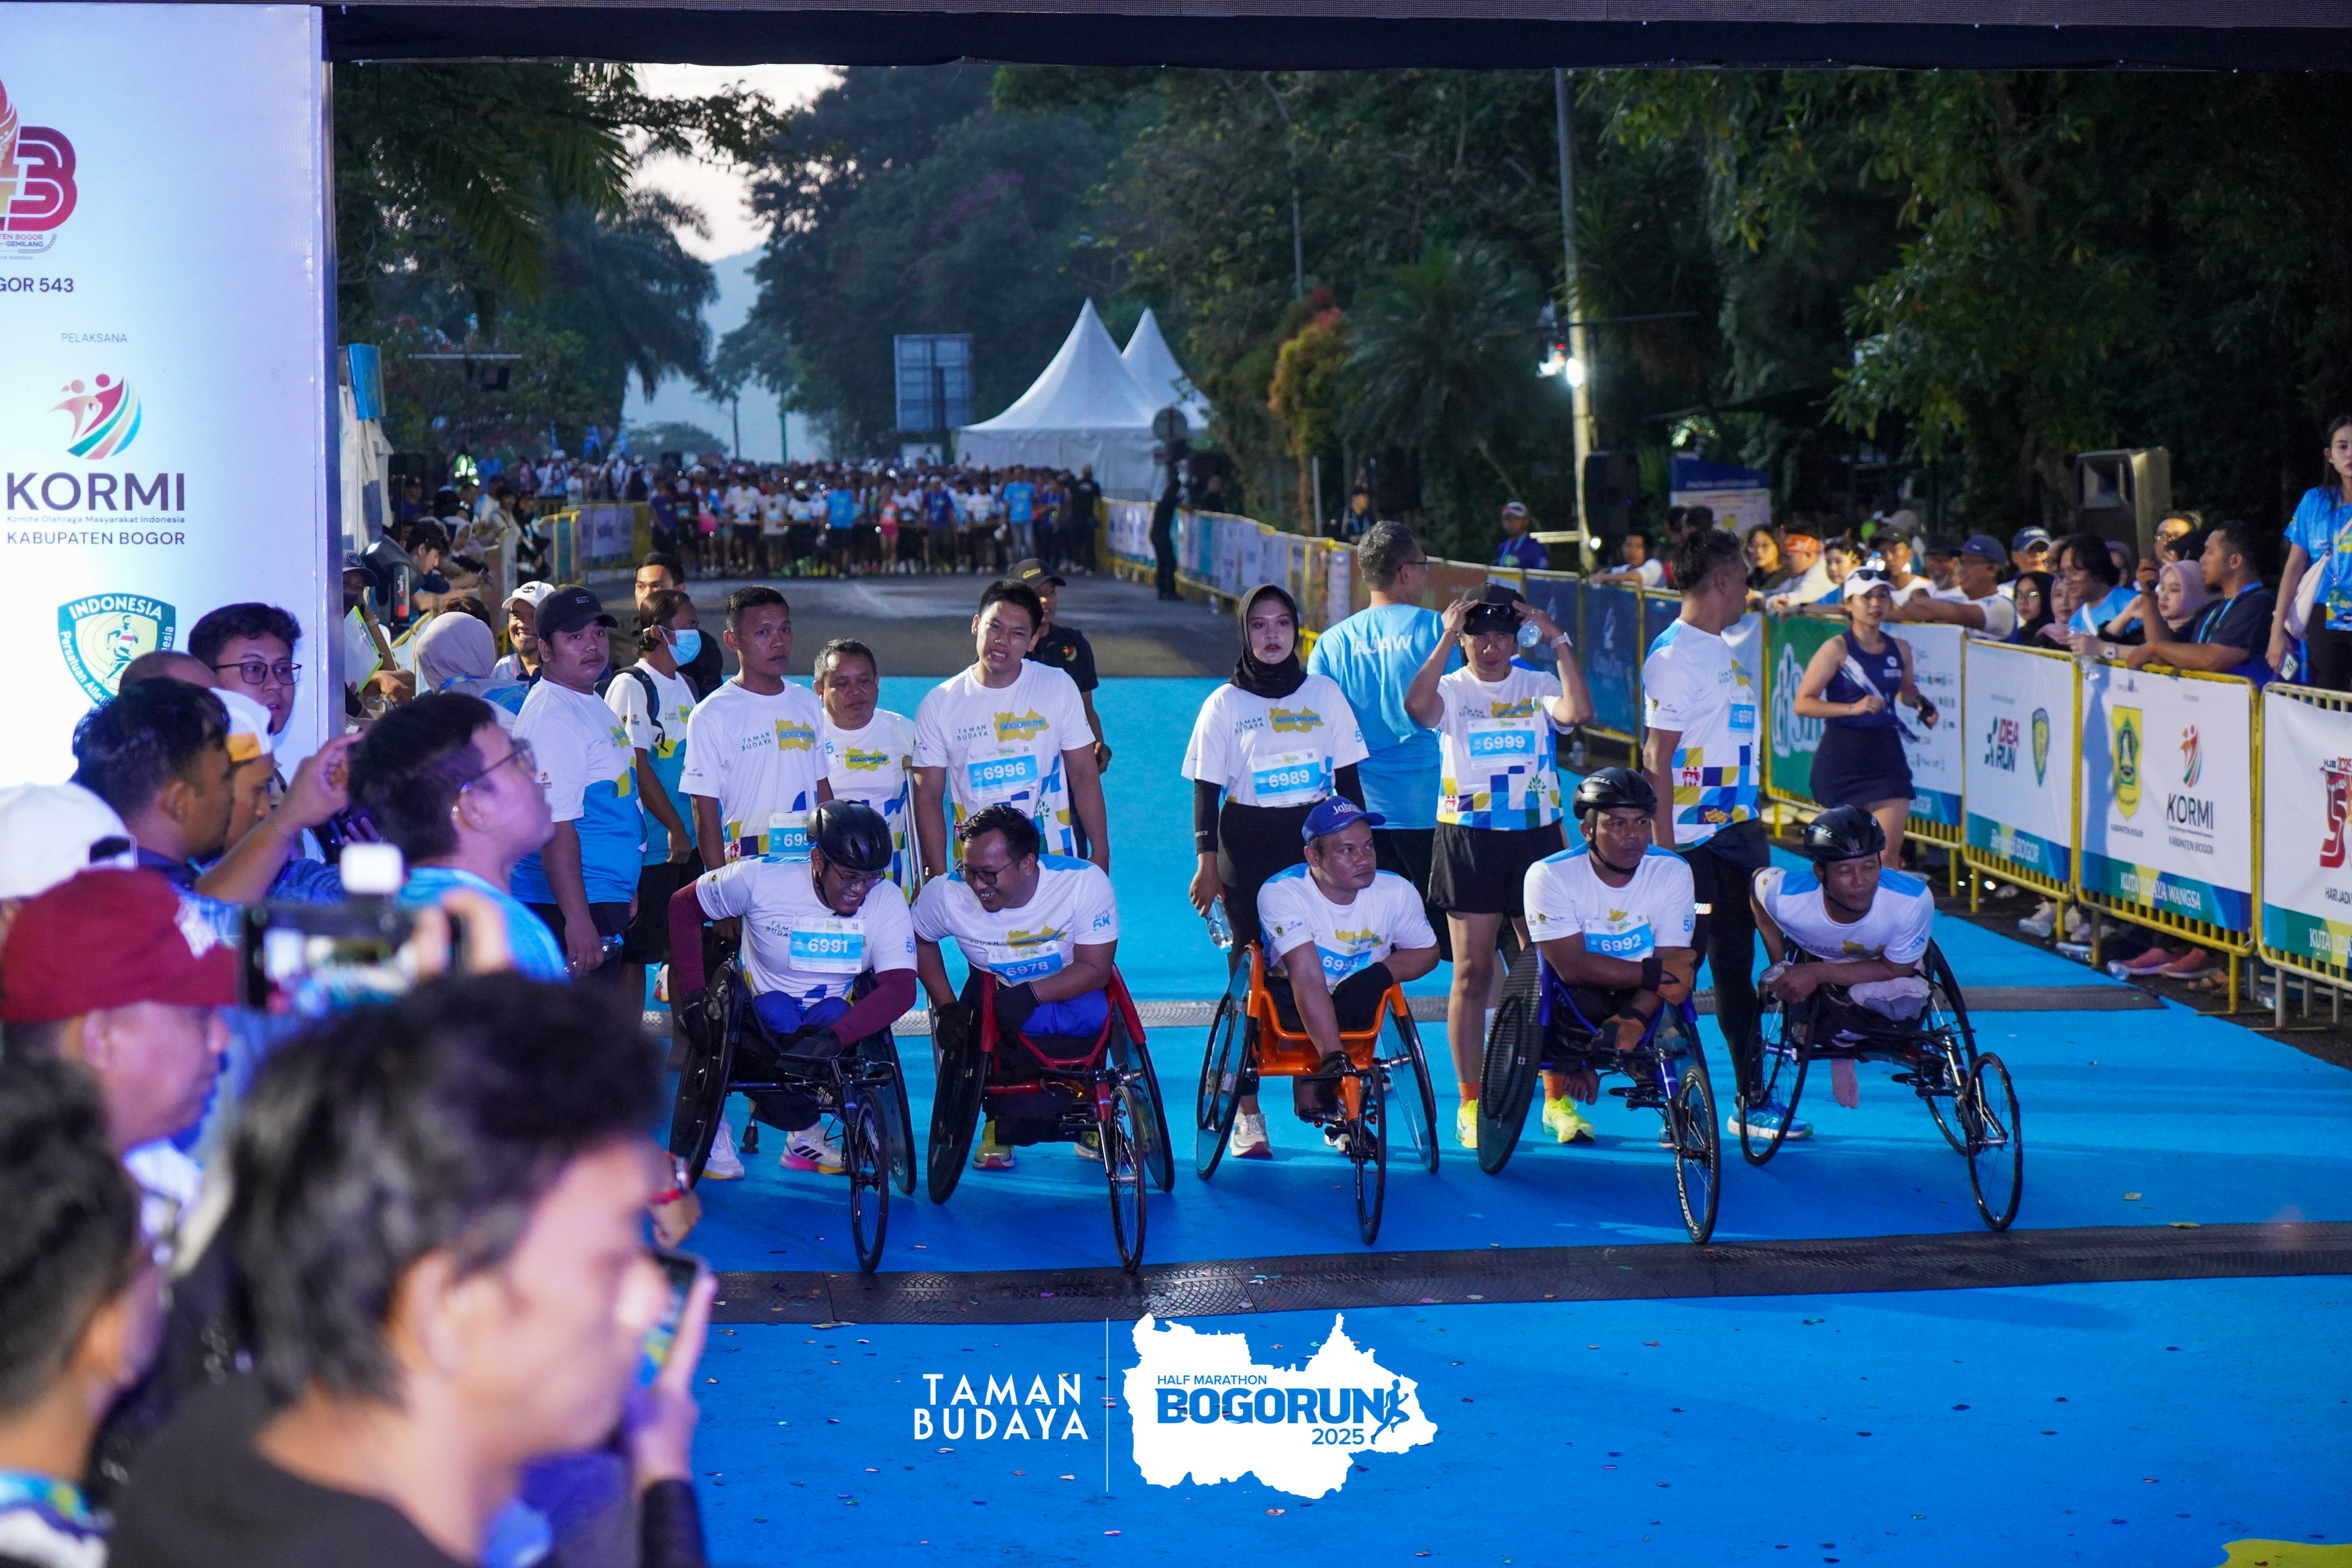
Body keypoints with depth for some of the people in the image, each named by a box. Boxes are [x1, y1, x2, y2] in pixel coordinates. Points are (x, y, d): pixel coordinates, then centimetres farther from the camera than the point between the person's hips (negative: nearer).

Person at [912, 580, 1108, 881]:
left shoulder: (1059, 688, -2)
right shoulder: (939, 704, -3)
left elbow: (1084, 777, 1)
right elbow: (928, 797, -1)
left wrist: (1100, 854, -4)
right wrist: (938, 877, -8)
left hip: (1054, 857, 0)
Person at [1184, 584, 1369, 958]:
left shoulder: (1325, 693, 6)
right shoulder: (1225, 703, 2)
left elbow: (1347, 777, 11)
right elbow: (1206, 790, 2)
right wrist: (1206, 864, -3)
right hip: (1247, 853, -1)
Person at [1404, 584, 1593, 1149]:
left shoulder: (1539, 686, 5)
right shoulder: (1451, 690, 0)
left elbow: (1579, 712, -16)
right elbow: (1417, 706, -24)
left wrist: (1559, 642, -18)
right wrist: (1447, 639, -25)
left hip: (1537, 836, 2)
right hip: (1468, 840, -1)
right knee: (1473, 974, 1)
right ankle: (1471, 1104, 7)